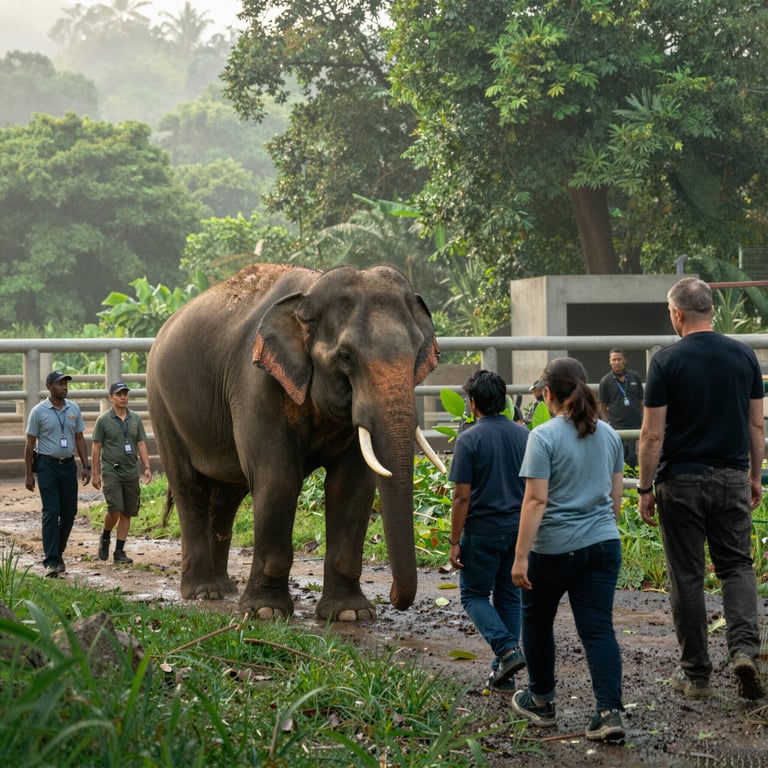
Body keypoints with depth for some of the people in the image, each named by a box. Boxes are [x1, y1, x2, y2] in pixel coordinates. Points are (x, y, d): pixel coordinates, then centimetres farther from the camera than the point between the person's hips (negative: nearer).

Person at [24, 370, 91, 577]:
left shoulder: (74, 409, 7)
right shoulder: (39, 411, -4)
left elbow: (79, 439, 13)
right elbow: (30, 444, -1)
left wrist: (86, 466, 5)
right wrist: (28, 473, -4)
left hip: (68, 465, 4)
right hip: (47, 465, -4)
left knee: (69, 513, 6)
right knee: (51, 512, -10)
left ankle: (58, 553, 24)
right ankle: (51, 561, -10)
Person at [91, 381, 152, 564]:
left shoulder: (135, 419, 9)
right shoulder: (104, 420, -2)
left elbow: (141, 444, 10)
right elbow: (96, 448, -1)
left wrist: (147, 467, -2)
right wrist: (96, 474, -4)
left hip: (131, 472, 4)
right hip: (111, 471, -4)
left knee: (128, 513, 4)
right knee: (115, 510, -16)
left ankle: (119, 551, 10)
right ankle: (105, 537, 12)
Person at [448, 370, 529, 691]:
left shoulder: (469, 440, -12)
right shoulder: (523, 435, 4)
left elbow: (462, 496, -14)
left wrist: (455, 541, -8)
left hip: (482, 532, -5)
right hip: (519, 530, 5)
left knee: (474, 595, 8)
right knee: (509, 596, 14)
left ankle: (508, 649, -12)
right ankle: (503, 669, 14)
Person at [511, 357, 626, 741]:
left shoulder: (544, 436, -12)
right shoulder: (609, 434, 7)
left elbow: (536, 500, -17)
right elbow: (616, 496, 14)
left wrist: (520, 557, -15)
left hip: (554, 548, -5)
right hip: (603, 544, 5)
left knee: (537, 621, 17)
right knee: (598, 628, 2)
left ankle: (541, 702, 29)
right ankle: (609, 711, -10)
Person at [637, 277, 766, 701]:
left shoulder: (667, 361, -10)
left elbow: (653, 434, -10)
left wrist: (645, 489, -1)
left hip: (681, 482, -3)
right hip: (732, 479, 3)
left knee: (686, 578, 5)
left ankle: (695, 674, 11)